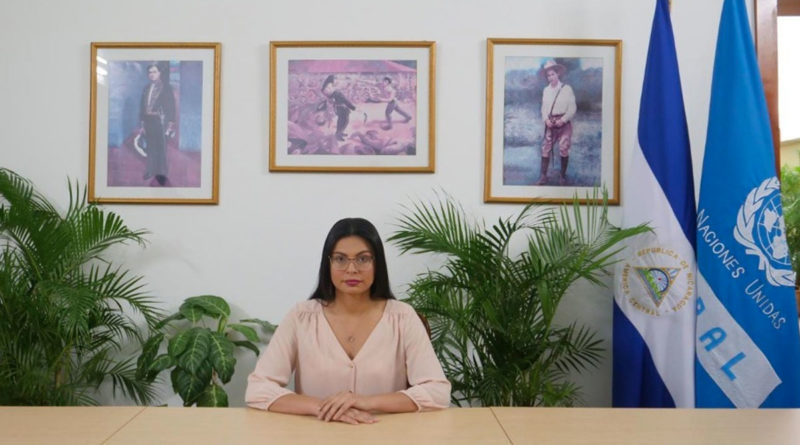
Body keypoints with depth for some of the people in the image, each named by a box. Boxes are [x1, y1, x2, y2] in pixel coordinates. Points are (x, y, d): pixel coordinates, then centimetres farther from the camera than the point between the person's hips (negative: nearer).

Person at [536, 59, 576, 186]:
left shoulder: (567, 89, -4)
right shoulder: (546, 90, 8)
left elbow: (572, 108, -5)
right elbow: (544, 107, 11)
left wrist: (563, 120, -14)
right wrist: (546, 119, -7)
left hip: (564, 122, -3)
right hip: (550, 123, 3)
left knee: (564, 149, -1)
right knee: (546, 148, -2)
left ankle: (563, 176, 11)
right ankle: (543, 176, 1)